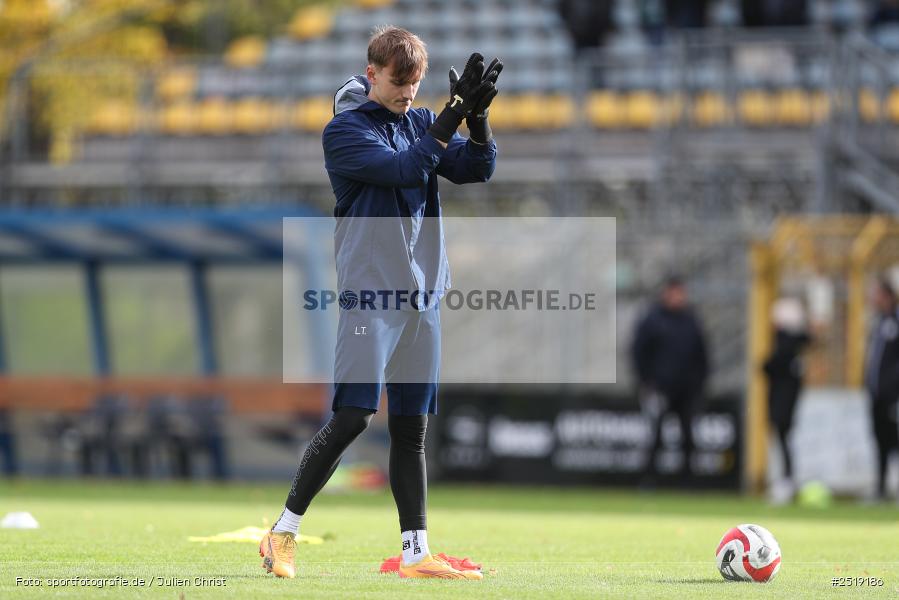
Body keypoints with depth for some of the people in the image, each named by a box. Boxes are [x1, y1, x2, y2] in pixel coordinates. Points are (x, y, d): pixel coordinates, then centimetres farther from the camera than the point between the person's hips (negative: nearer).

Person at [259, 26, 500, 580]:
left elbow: (478, 169, 4)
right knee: (353, 416, -13)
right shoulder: (345, 129, -5)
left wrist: (478, 116, -12)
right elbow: (403, 169, -19)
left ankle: (417, 554, 9)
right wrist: (455, 115, -21)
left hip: (423, 295, 6)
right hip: (370, 294, -6)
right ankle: (283, 533, -4)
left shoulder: (421, 123, 13)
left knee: (412, 428, 7)